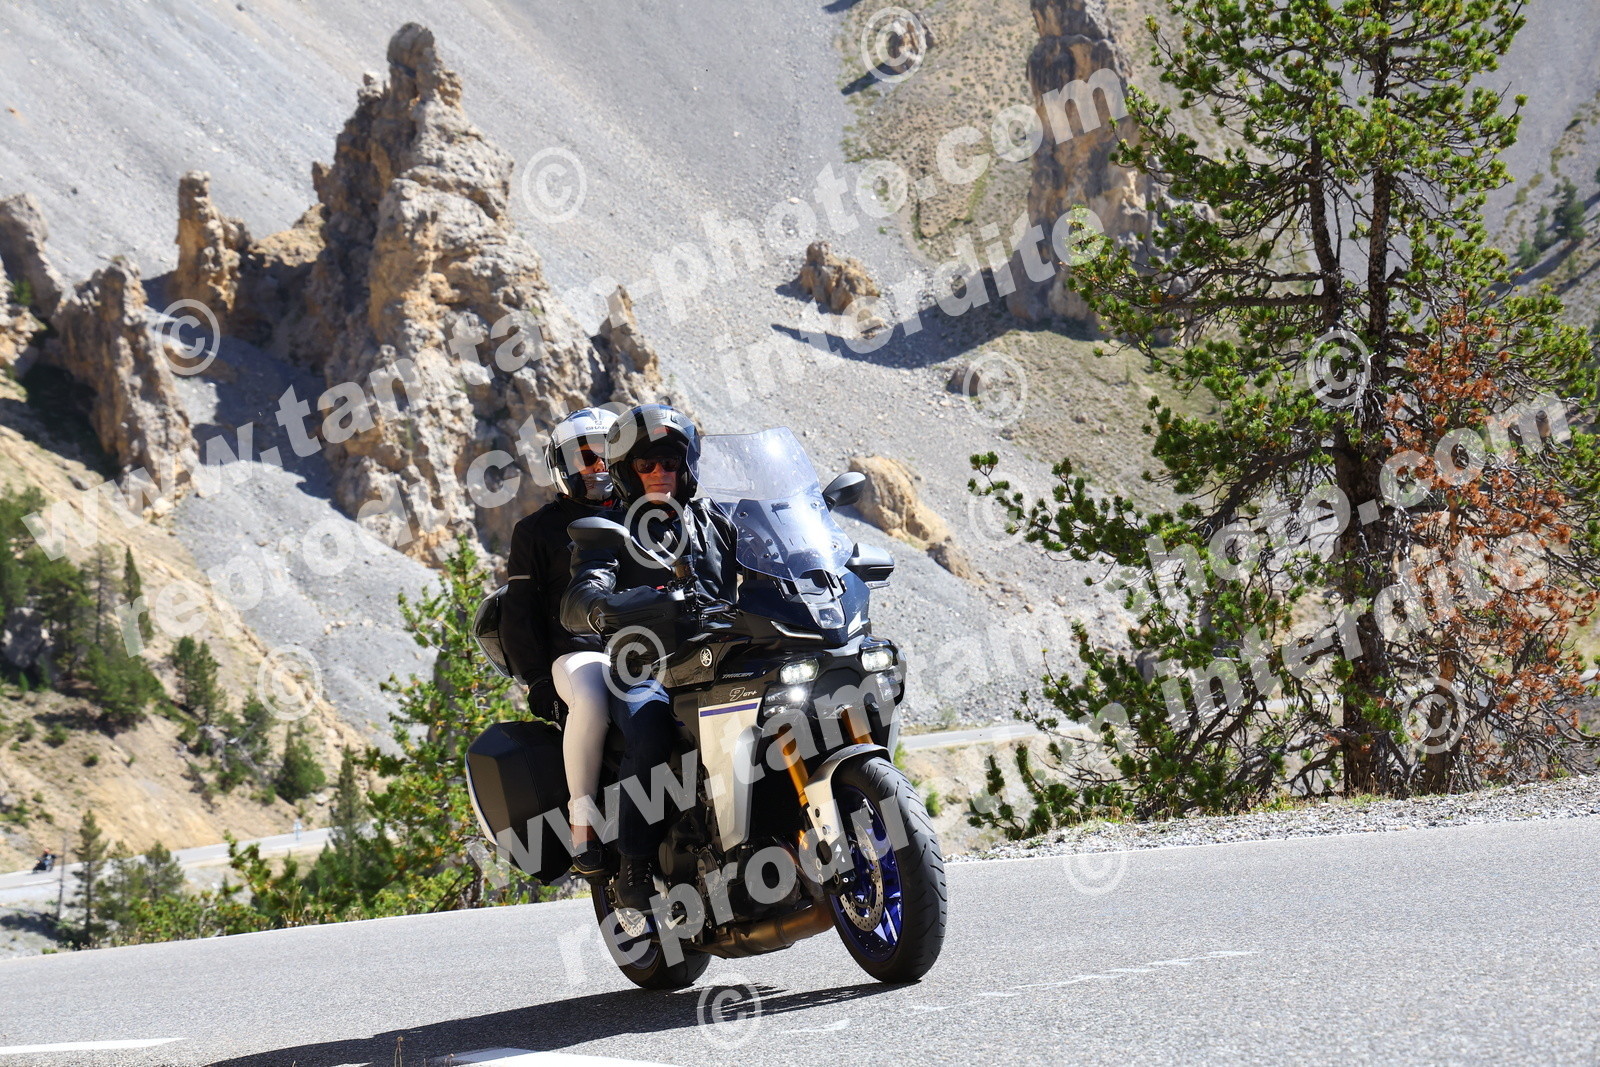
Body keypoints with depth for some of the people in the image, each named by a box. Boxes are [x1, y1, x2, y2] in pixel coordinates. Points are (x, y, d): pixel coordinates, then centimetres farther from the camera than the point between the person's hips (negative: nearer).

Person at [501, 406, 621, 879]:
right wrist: (535, 679, -7)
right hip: (579, 652, -4)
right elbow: (517, 613, 6)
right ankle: (582, 827, -33)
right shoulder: (537, 530, 12)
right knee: (590, 699, -40)